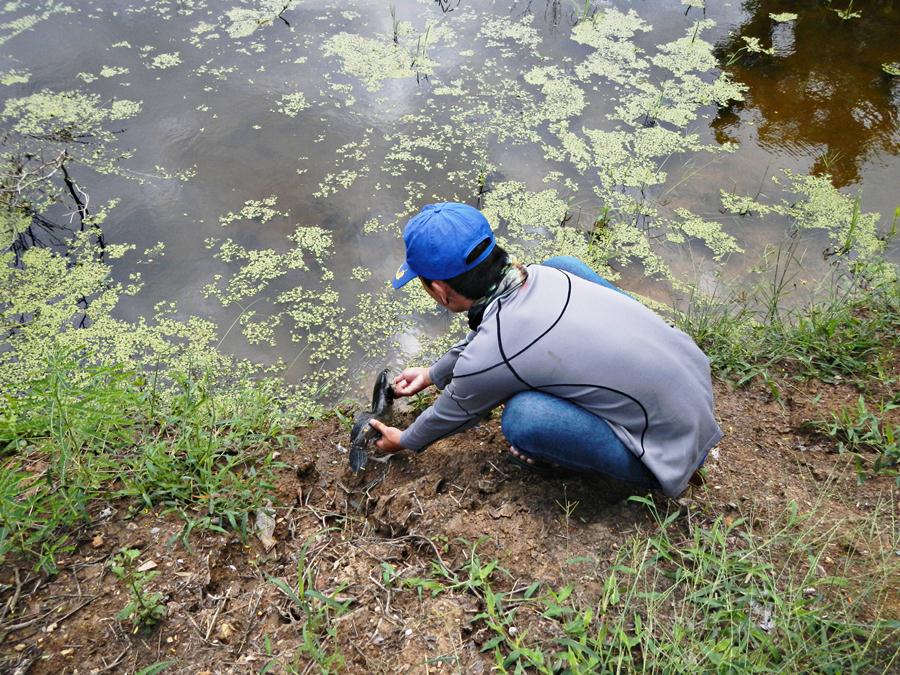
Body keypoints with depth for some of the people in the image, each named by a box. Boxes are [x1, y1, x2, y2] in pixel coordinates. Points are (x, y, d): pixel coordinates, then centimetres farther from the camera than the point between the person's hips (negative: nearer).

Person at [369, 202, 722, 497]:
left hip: (671, 447, -7)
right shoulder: (539, 275, -4)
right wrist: (433, 373, 29)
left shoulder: (482, 362, -22)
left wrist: (404, 441, 21)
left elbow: (453, 415, 1)